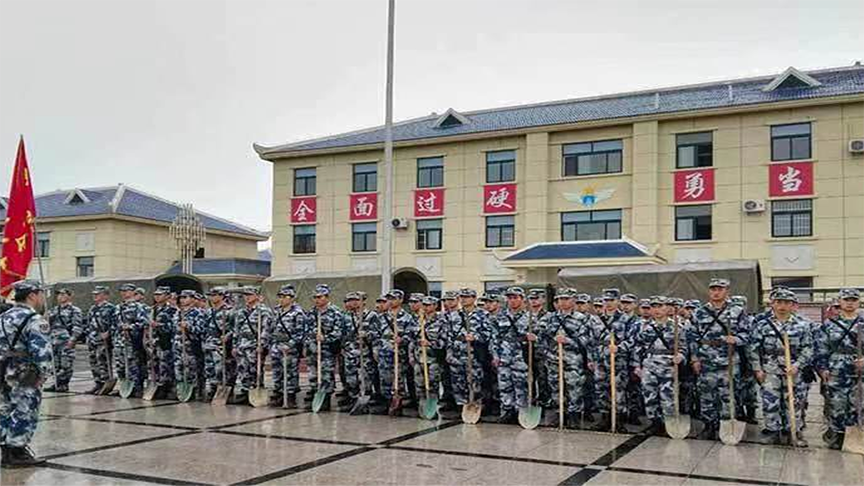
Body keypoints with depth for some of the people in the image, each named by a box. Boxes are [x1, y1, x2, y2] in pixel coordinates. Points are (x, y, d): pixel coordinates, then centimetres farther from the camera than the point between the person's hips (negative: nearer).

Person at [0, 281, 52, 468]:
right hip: (24, 377, -8)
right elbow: (41, 351, -24)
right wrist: (43, 373, -13)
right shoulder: (35, 321, -15)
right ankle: (17, 454, 7)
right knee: (25, 414, 2)